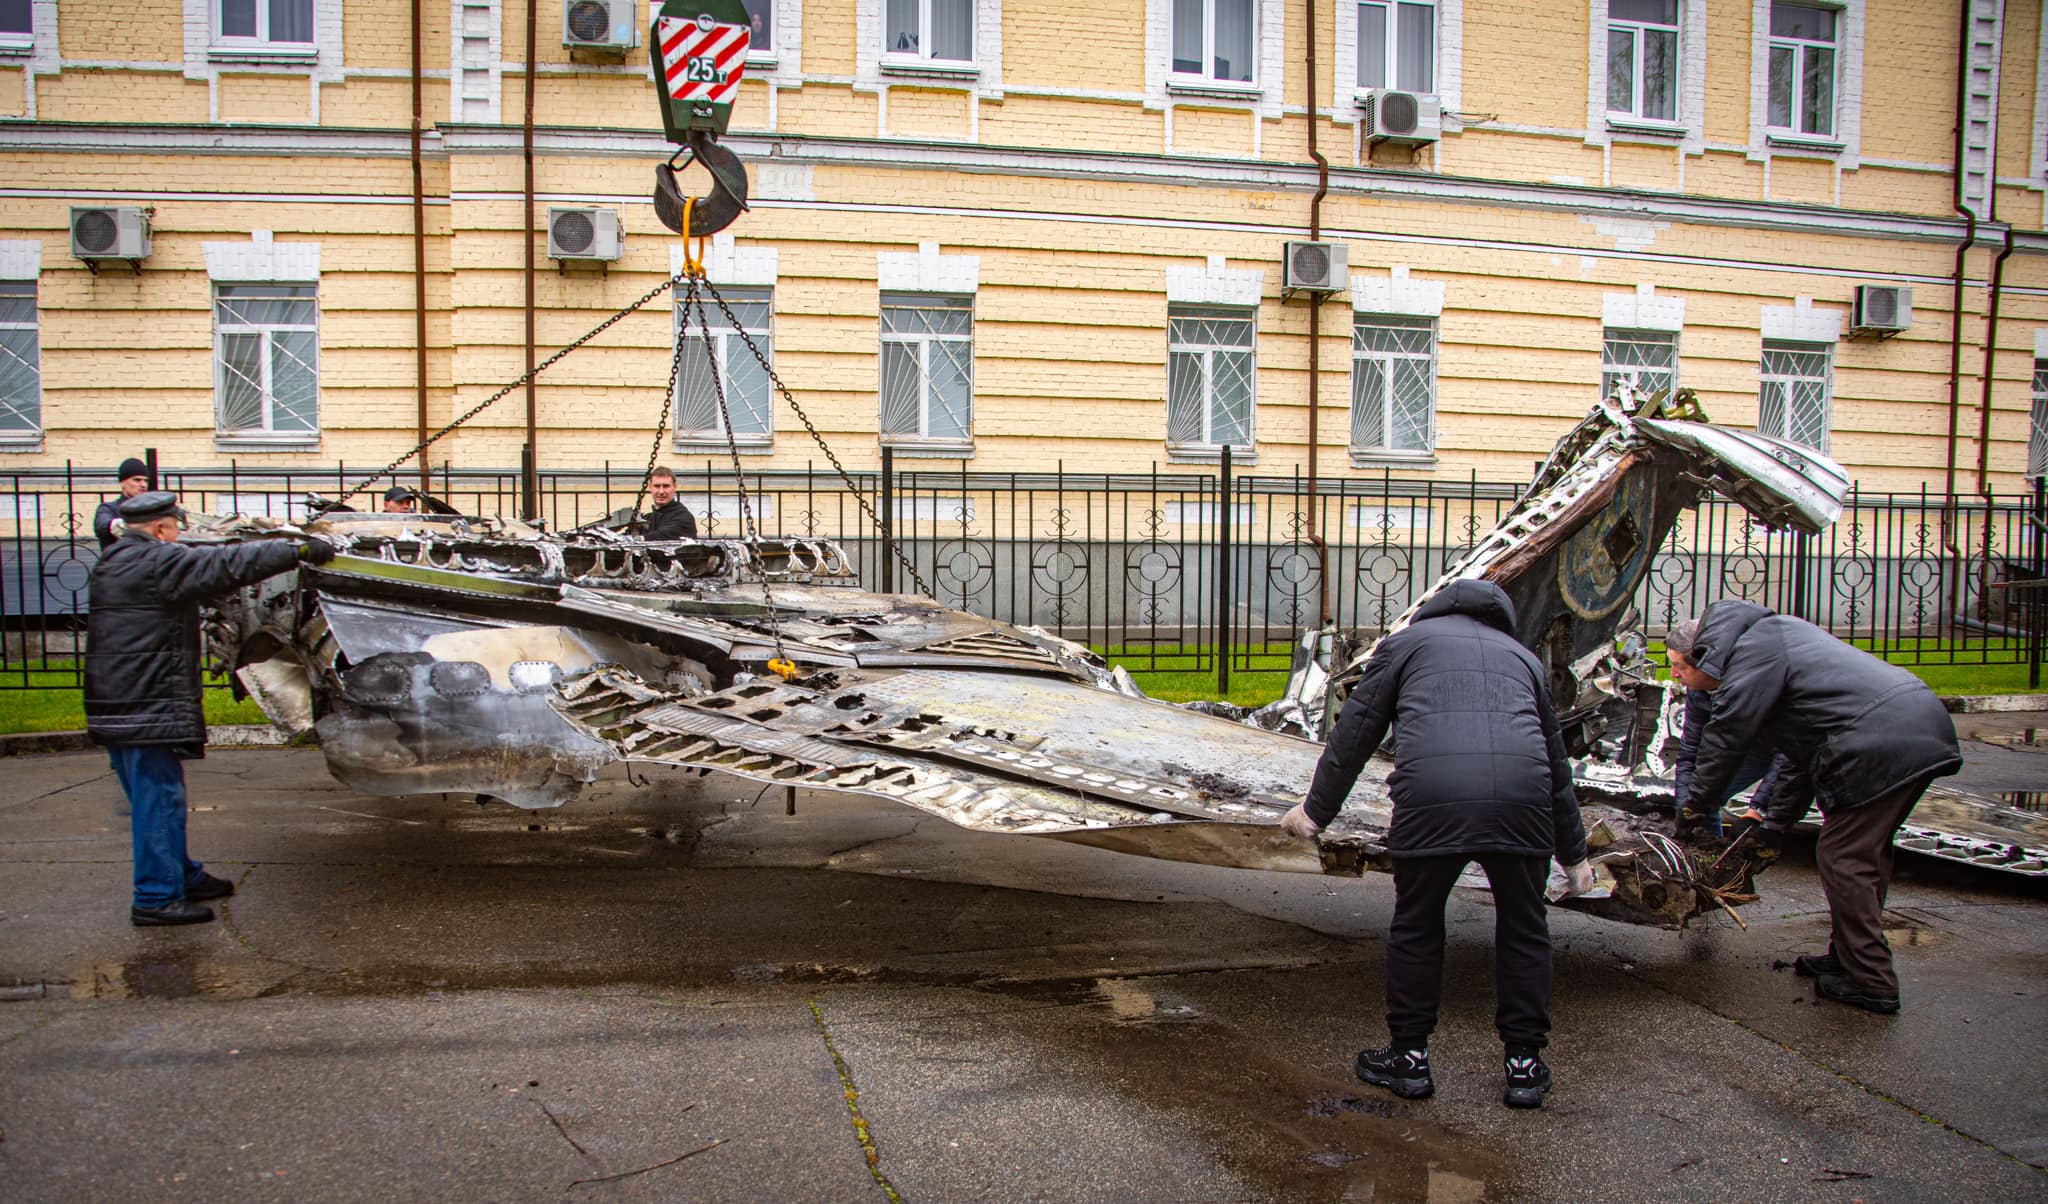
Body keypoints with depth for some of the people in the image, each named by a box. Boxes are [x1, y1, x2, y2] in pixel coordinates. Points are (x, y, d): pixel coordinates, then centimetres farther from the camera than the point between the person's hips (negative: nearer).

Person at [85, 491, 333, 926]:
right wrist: (299, 551, -14)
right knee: (159, 798, -5)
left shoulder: (112, 562, 17)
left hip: (112, 705, 11)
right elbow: (227, 565, -18)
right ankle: (156, 897, -1)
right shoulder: (158, 563, -15)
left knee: (151, 798, 17)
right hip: (148, 706, -11)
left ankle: (184, 877, 30)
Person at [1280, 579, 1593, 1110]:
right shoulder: (1522, 656, 32)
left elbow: (1355, 731, 16)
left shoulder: (1407, 641, 23)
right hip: (1522, 800, 3)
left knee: (1416, 925, 15)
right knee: (1522, 927, 20)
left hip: (1432, 793, -2)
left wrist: (1315, 810, 22)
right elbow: (1557, 762, 37)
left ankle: (1409, 1057, 24)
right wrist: (1574, 856, 45)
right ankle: (1525, 1065, 27)